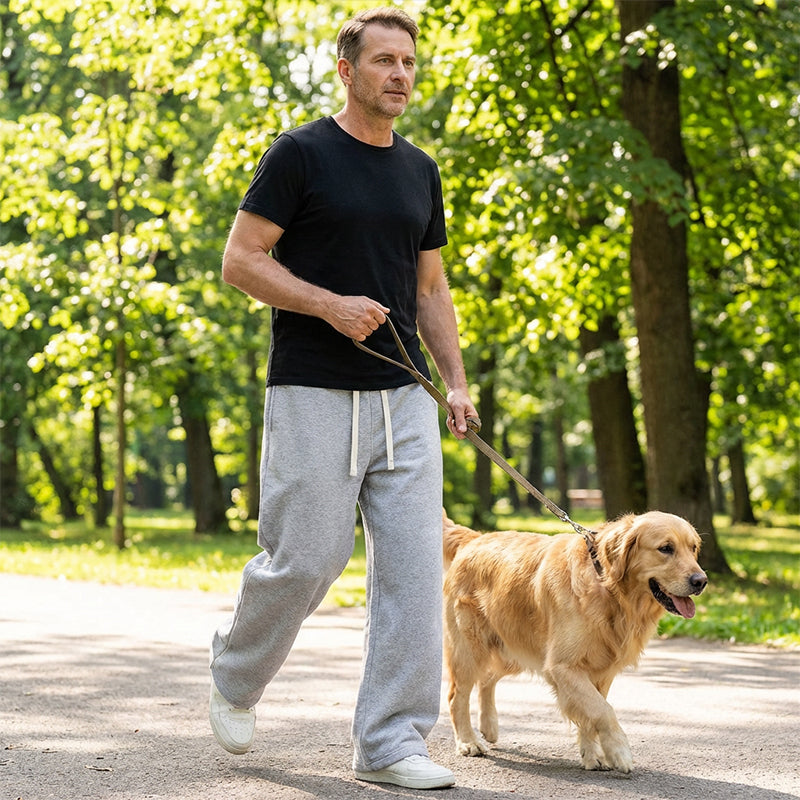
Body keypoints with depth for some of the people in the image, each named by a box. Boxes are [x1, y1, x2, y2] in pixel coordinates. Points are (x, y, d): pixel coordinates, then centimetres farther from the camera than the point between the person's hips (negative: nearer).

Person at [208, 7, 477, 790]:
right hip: (314, 396, -5)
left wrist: (456, 382, 8)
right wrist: (331, 305, -17)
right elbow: (240, 261, -6)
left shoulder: (419, 171, 15)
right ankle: (235, 671, 27)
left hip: (402, 401, 5)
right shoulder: (300, 155, -3)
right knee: (305, 560, -4)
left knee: (413, 564, -3)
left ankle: (390, 742, 4)